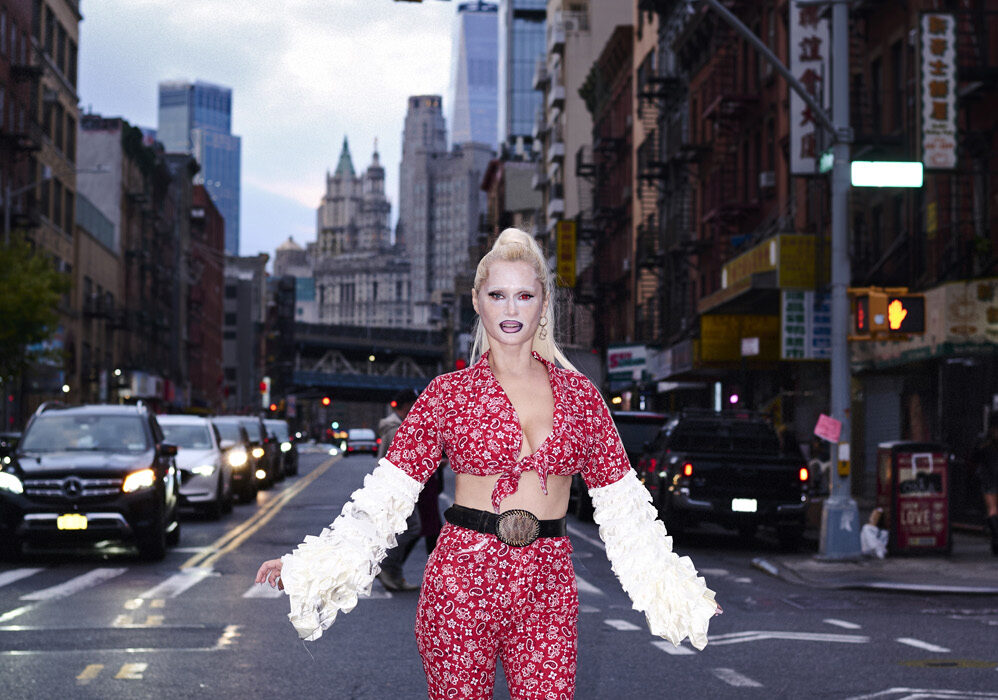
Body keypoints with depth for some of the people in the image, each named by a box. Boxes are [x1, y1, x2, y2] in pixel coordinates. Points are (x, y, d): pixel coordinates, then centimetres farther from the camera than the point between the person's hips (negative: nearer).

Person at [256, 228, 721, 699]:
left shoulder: (579, 394, 8)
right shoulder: (448, 393, 3)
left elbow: (621, 503, 12)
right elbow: (389, 492, 2)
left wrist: (681, 594, 13)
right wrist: (308, 568, -5)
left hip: (548, 591, 1)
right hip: (461, 586, -1)